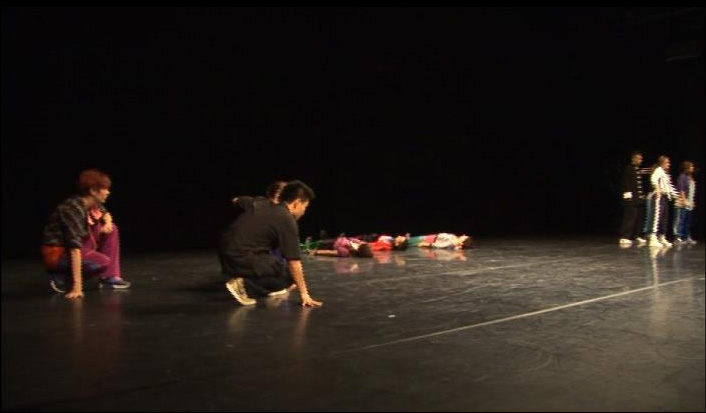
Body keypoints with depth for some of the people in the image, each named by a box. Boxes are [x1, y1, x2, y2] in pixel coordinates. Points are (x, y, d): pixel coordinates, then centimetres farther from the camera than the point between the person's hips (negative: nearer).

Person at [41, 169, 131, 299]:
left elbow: (105, 214, 21)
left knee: (111, 230, 3)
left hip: (72, 246, 9)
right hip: (56, 254, -9)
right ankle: (61, 277, -5)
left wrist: (107, 222, -6)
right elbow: (75, 247, -36)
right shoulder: (73, 209, -28)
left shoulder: (93, 203, -3)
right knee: (103, 262, -24)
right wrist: (77, 286, -40)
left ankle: (110, 277, 0)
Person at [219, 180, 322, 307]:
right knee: (289, 276, 0)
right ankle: (244, 285, -8)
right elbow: (294, 262, -11)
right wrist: (304, 294, -6)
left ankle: (268, 287, 20)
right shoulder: (287, 221, -9)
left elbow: (239, 201, 36)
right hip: (242, 259, -9)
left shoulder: (261, 205, 14)